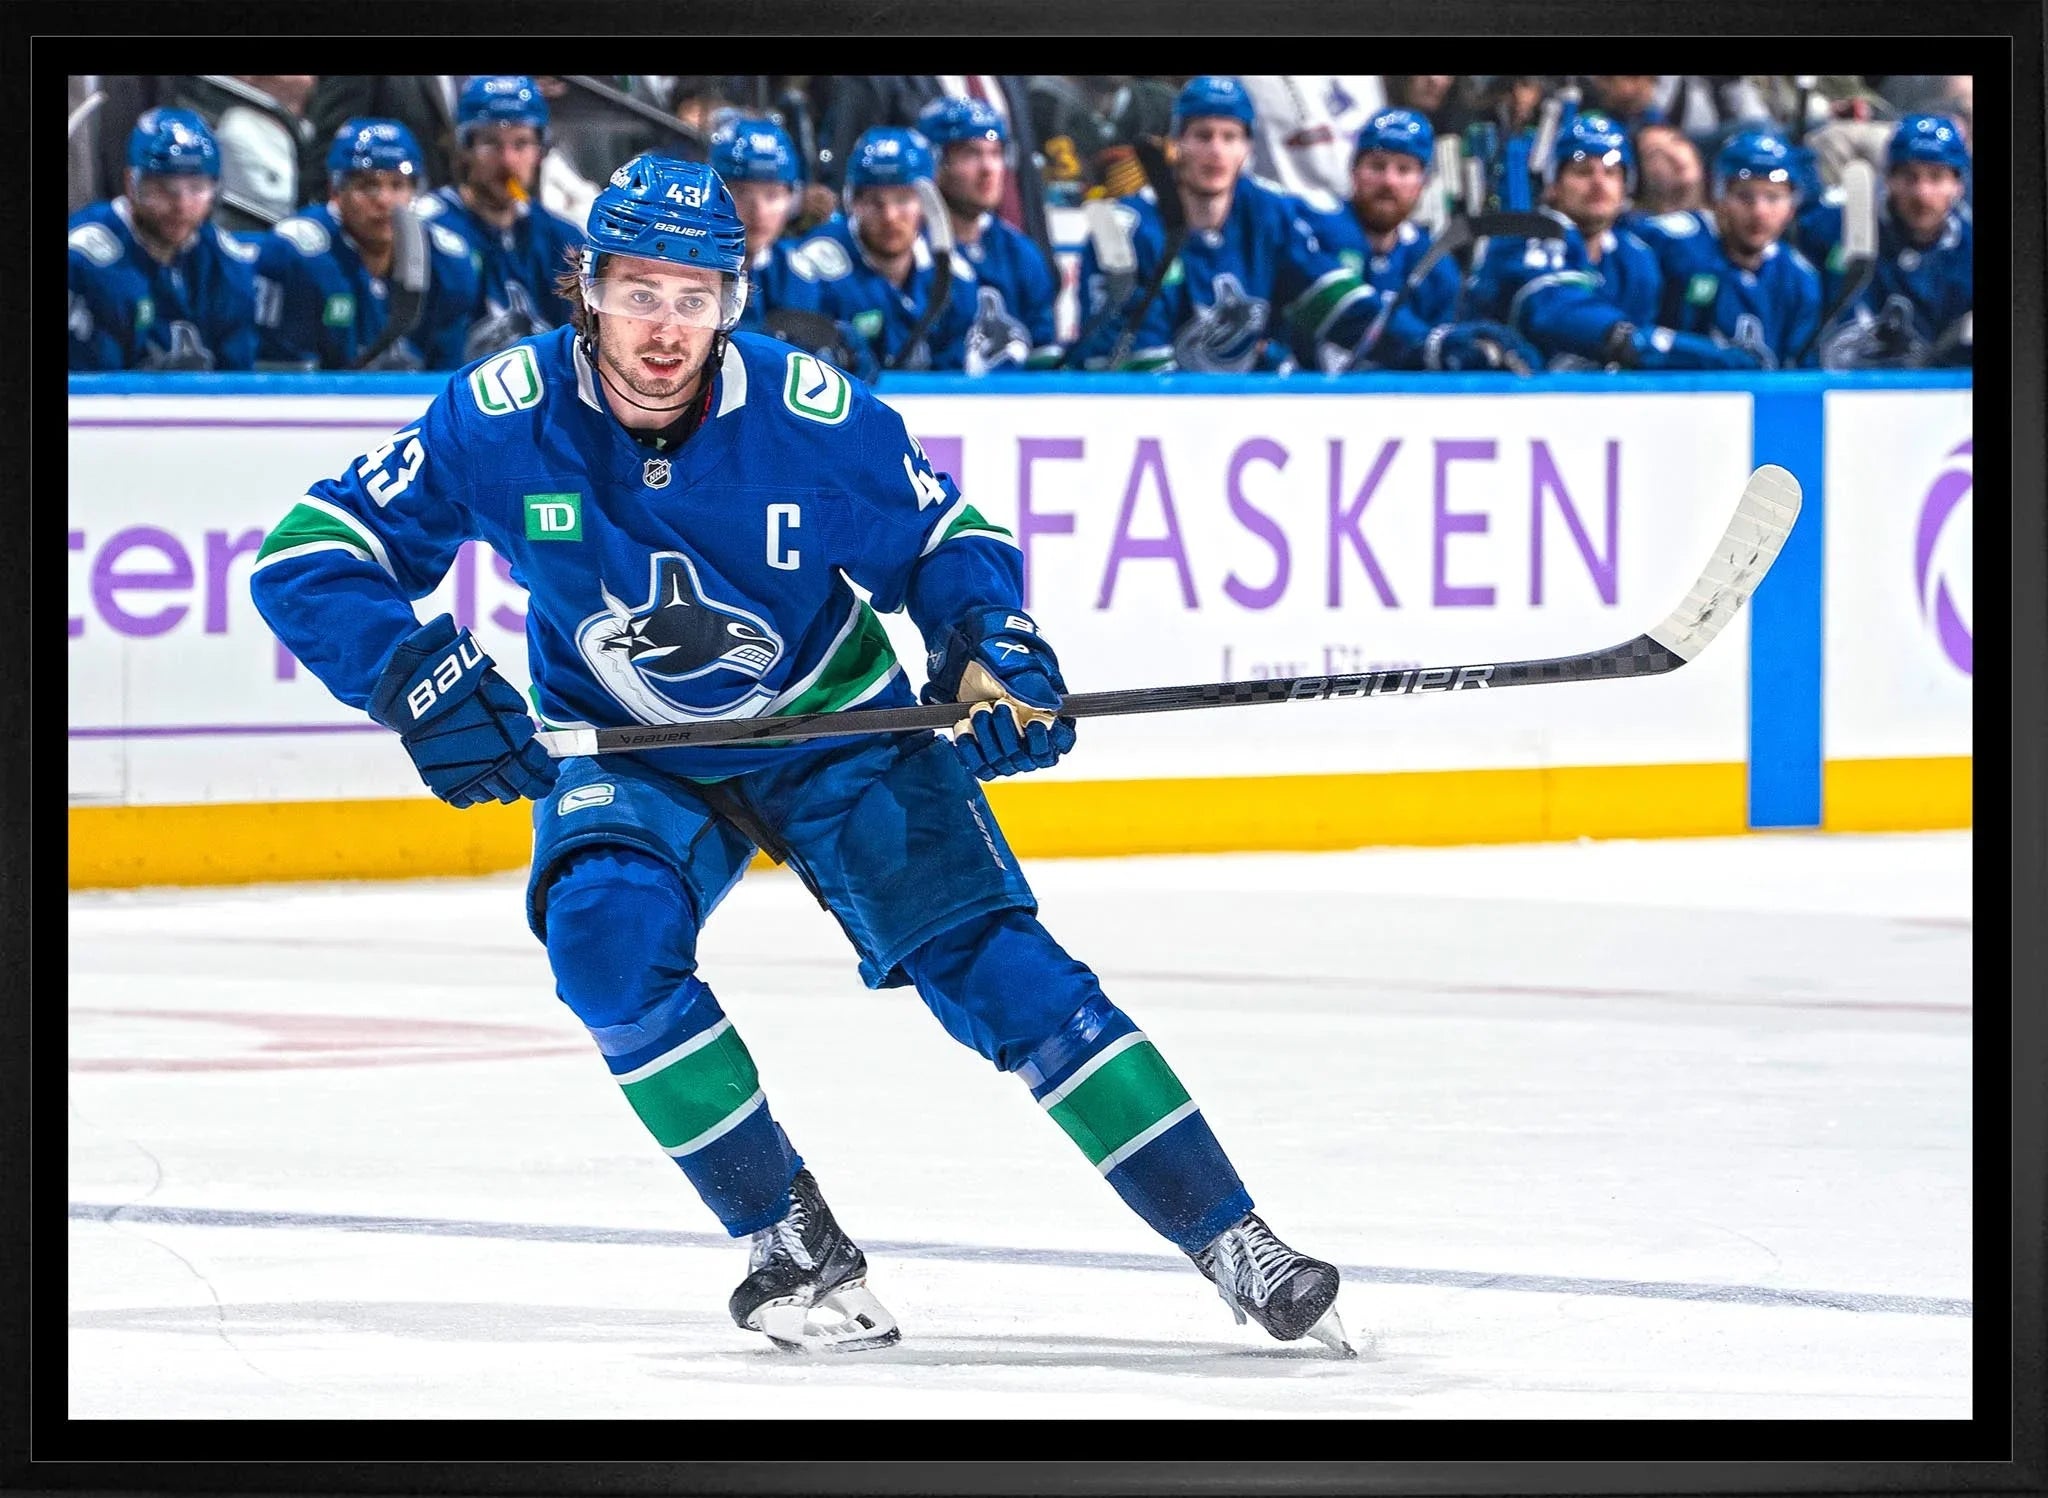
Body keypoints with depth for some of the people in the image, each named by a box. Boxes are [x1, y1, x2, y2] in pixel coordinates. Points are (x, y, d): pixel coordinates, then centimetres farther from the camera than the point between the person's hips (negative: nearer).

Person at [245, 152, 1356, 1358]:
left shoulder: (815, 413, -21)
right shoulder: (506, 418, -21)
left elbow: (945, 538, -4)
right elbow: (308, 557, -18)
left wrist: (991, 653, -23)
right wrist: (419, 679, -32)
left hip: (832, 725, -1)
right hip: (627, 753, 1)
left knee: (990, 959, -13)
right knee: (606, 932, -28)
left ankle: (1234, 1243, -7)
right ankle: (794, 1244, -13)